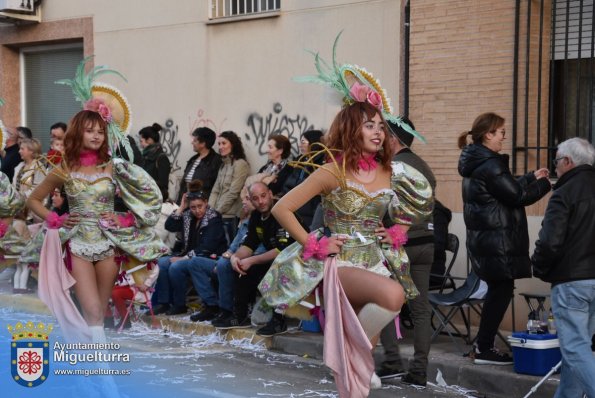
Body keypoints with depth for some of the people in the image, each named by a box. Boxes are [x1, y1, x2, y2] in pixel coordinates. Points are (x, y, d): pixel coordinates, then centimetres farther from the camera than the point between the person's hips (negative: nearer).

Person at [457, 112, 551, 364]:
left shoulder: (475, 163, 14)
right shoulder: (490, 164, -18)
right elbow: (516, 195, -15)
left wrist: (532, 177, 21)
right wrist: (544, 183, -1)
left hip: (483, 238, 10)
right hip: (498, 241, -10)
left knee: (498, 290, 15)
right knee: (501, 291, -2)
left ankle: (484, 346, 20)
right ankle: (484, 349, 5)